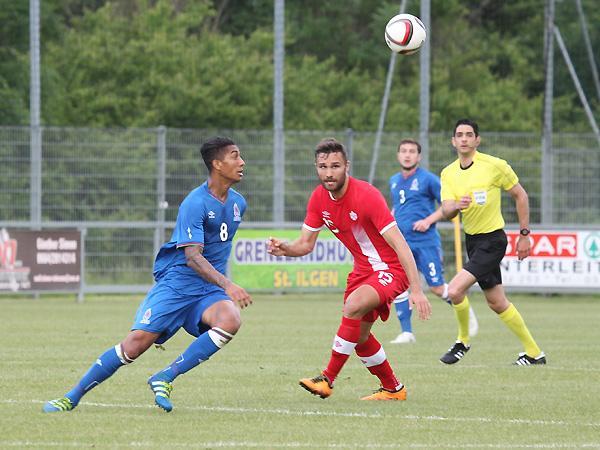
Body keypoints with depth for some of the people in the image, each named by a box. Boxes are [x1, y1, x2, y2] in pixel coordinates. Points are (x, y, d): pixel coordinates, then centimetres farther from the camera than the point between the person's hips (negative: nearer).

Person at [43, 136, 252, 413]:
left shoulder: (238, 203, 10)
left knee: (230, 320, -29)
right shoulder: (195, 203, -14)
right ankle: (72, 397, 2)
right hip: (176, 283, -5)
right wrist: (227, 285, -34)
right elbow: (193, 256, -23)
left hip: (210, 289, 5)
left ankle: (164, 379, -19)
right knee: (137, 342, -14)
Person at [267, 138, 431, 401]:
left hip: (391, 268, -8)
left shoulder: (367, 196, -25)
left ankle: (327, 379, -22)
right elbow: (306, 244, 2)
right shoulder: (319, 198, -4)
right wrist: (284, 249, -22)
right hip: (363, 268, 8)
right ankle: (393, 389, 33)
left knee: (353, 306, -30)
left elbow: (399, 245, -26)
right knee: (359, 335, 11)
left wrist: (416, 290, -31)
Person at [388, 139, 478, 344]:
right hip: (401, 242, 5)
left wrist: (428, 220, -15)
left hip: (426, 241, -5)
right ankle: (406, 332, -2)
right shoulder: (394, 181, 12)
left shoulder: (428, 179, -6)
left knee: (437, 288, -2)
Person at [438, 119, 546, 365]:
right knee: (497, 303, 12)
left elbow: (520, 195, -2)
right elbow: (446, 211, -6)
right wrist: (456, 206, -30)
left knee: (455, 290, -19)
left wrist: (525, 234, -3)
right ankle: (534, 353, 24)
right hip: (472, 240, 7)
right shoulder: (448, 173, 3)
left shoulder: (495, 165, -11)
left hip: (492, 240, -7)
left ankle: (463, 341, 5)